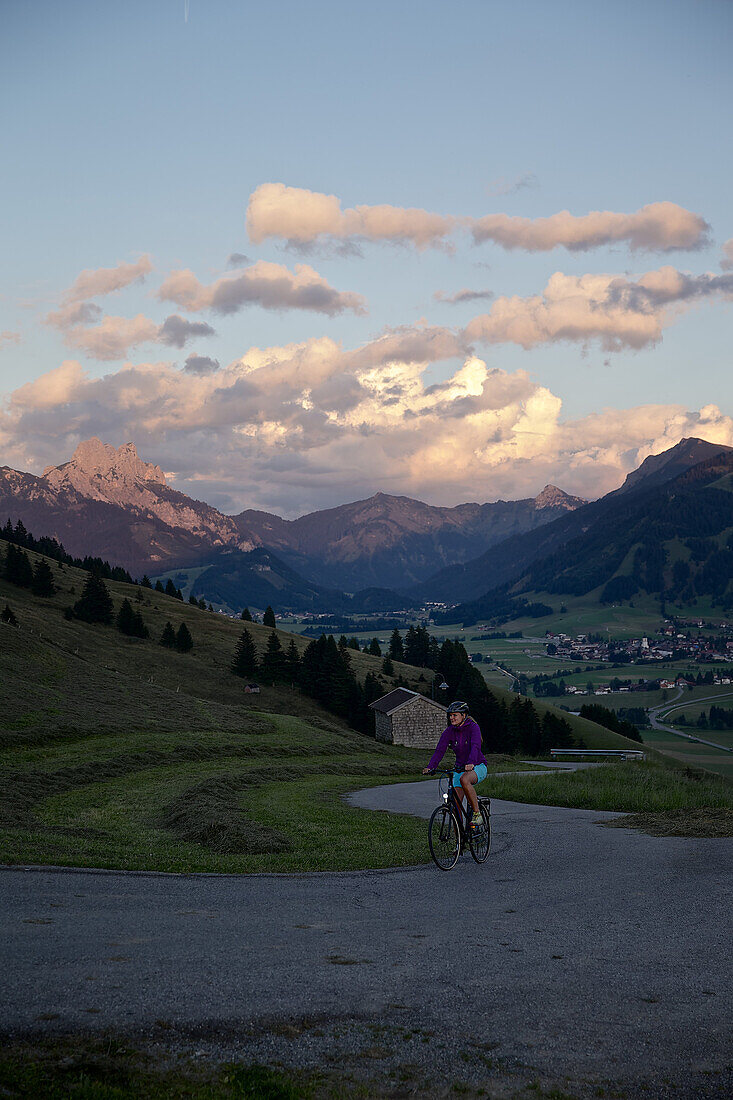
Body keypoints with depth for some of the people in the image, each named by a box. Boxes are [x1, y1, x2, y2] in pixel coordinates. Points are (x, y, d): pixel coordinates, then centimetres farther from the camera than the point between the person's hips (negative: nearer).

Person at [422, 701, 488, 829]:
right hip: (460, 768, 5)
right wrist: (430, 767, -28)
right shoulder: (449, 732, -3)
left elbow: (475, 746, -31)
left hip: (478, 766, -5)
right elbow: (439, 750, -12)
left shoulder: (473, 727, -15)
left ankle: (477, 813, -23)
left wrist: (470, 763, -50)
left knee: (464, 779, -37)